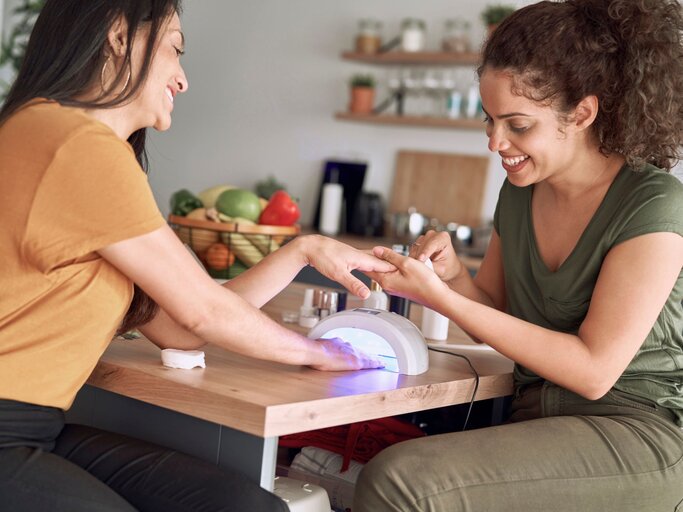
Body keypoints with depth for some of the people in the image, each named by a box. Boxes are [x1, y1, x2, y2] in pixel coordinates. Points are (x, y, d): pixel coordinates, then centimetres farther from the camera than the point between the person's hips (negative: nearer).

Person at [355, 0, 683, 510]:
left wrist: (442, 298, -19)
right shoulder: (520, 191, 8)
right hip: (535, 422, 6)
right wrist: (455, 276, -6)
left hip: (634, 435, -6)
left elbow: (593, 371, -16)